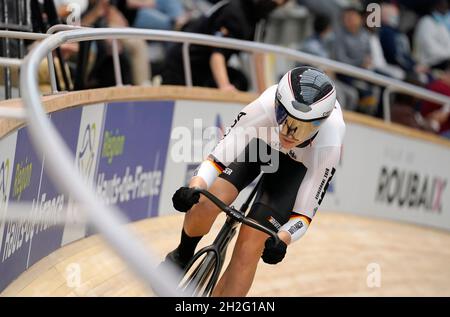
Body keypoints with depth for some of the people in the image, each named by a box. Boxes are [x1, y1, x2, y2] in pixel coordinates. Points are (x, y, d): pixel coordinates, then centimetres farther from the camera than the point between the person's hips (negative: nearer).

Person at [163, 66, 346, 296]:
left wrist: (282, 240, -48)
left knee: (248, 250, -15)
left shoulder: (329, 144, -39)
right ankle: (182, 256, 10)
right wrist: (195, 186, -52)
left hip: (295, 165, -1)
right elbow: (217, 157, -33)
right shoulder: (265, 107, -40)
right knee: (207, 202, -24)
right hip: (258, 140, 1)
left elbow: (304, 211, -29)